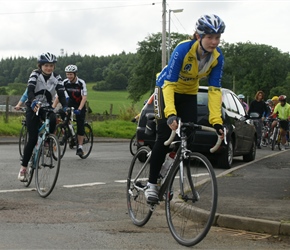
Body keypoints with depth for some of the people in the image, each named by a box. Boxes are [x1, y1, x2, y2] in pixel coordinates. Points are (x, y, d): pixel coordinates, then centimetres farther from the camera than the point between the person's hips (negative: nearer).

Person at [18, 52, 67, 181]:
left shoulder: (56, 77, -5)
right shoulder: (35, 74, -13)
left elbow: (61, 94, -13)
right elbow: (30, 90, -28)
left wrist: (65, 107, -32)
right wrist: (33, 102, -49)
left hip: (47, 107, 2)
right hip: (33, 108, -2)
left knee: (53, 120, -34)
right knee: (33, 139, -11)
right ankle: (23, 168, 0)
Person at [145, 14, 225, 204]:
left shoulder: (217, 57, -21)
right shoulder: (184, 49, -34)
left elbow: (215, 89, -20)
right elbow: (169, 84, -38)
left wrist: (217, 121, -30)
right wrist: (171, 114, -50)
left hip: (189, 94, 4)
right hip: (167, 89, -4)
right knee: (165, 137, -13)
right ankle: (152, 184, -4)